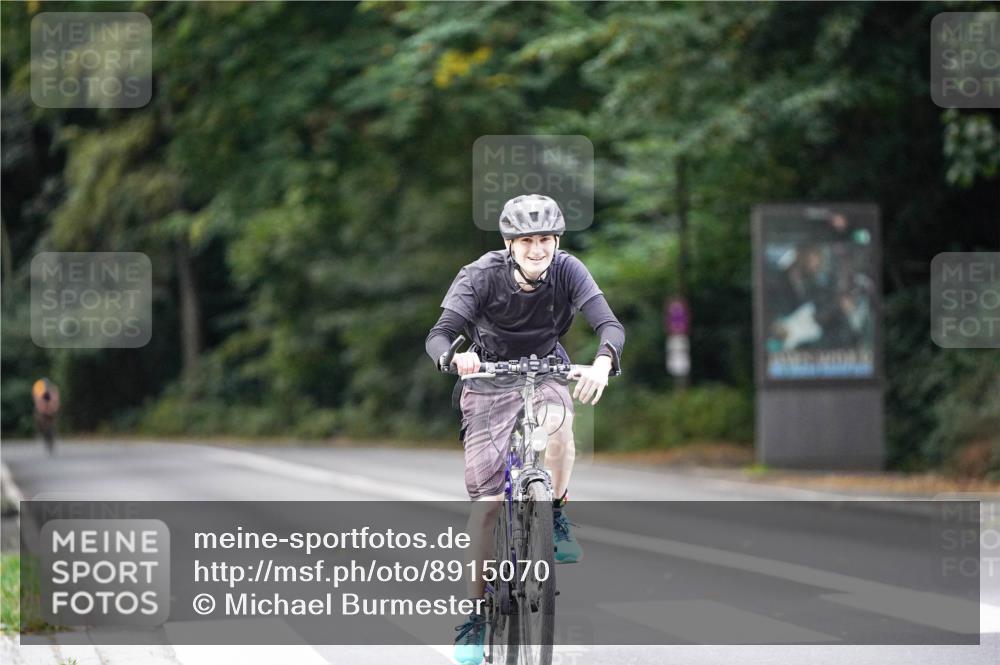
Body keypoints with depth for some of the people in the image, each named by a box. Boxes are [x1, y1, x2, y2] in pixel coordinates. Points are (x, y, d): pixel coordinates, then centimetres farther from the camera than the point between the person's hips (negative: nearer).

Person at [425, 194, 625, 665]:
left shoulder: (567, 271, -17)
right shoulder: (482, 276, -21)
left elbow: (610, 325, -27)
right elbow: (438, 335, -29)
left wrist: (602, 364, -49)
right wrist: (456, 357, -53)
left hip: (545, 374, 1)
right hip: (489, 382, -1)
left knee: (556, 419, -37)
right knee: (487, 499, -7)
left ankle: (557, 516, -12)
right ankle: (475, 612, 5)